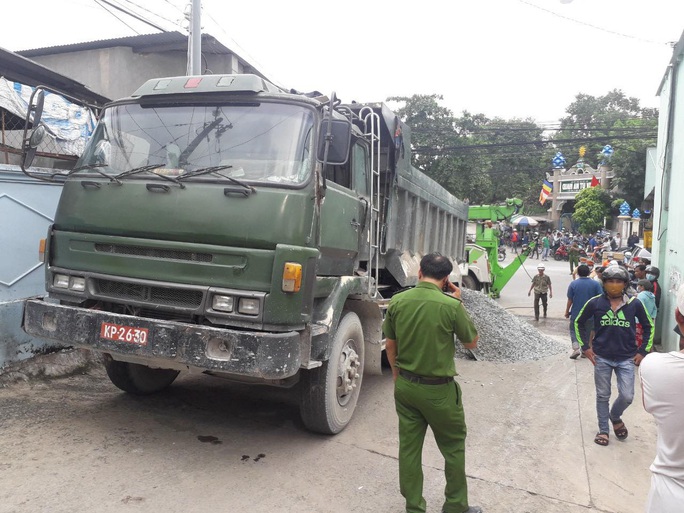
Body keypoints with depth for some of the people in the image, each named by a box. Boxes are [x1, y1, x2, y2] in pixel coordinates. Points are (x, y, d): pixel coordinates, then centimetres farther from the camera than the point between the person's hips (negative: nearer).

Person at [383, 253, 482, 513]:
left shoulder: (397, 301, -5)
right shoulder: (451, 305, -18)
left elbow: (390, 345, 5)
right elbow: (471, 343, -2)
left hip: (405, 386, 4)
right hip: (439, 390, -4)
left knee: (409, 448, 13)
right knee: (453, 448, 16)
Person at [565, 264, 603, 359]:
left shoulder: (573, 284, -8)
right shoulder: (595, 284, -5)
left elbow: (570, 300, -6)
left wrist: (567, 311, 5)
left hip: (576, 313, -1)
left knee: (574, 330, 10)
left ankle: (576, 348, -7)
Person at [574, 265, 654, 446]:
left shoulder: (634, 304, -5)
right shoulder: (595, 303, -7)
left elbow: (649, 327, 9)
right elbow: (579, 323, 7)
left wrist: (643, 351, 5)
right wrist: (585, 347, 2)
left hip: (626, 359, 0)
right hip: (602, 358, 0)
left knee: (627, 396, -1)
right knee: (603, 396, 10)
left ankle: (615, 417, 31)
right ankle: (603, 430, 27)